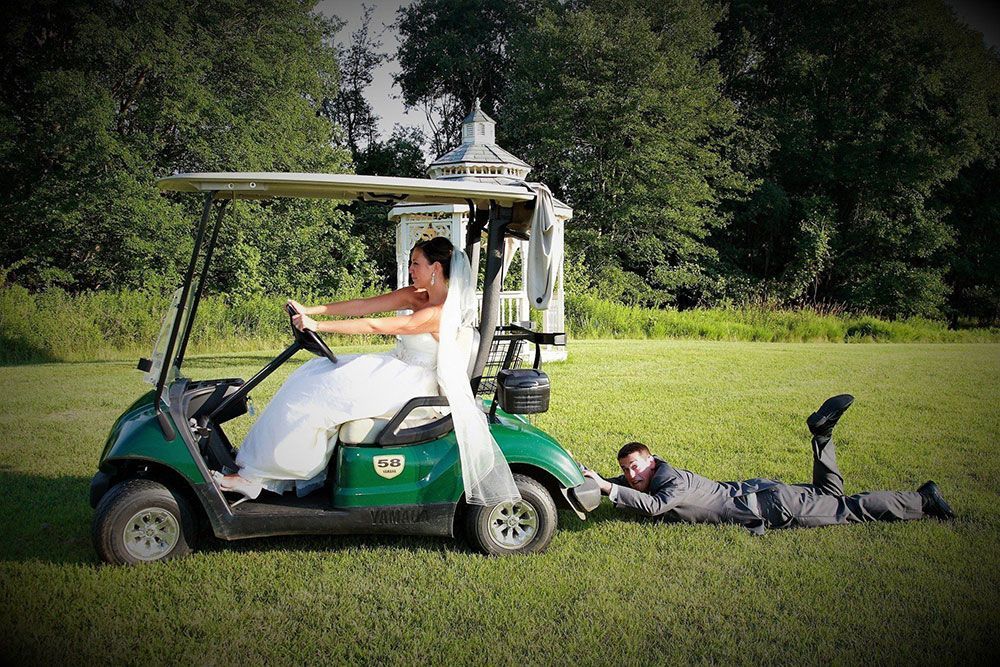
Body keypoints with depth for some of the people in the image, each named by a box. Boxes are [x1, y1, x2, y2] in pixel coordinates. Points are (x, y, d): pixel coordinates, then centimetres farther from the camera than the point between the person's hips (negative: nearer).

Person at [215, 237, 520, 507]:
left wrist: (318, 325, -23)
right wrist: (311, 310, -6)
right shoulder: (416, 295, 5)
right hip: (398, 366, 9)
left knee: (318, 395, -16)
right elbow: (363, 305, 1)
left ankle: (255, 477, -7)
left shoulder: (439, 314, -23)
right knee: (314, 374, -1)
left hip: (412, 382, -9)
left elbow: (373, 325, -25)